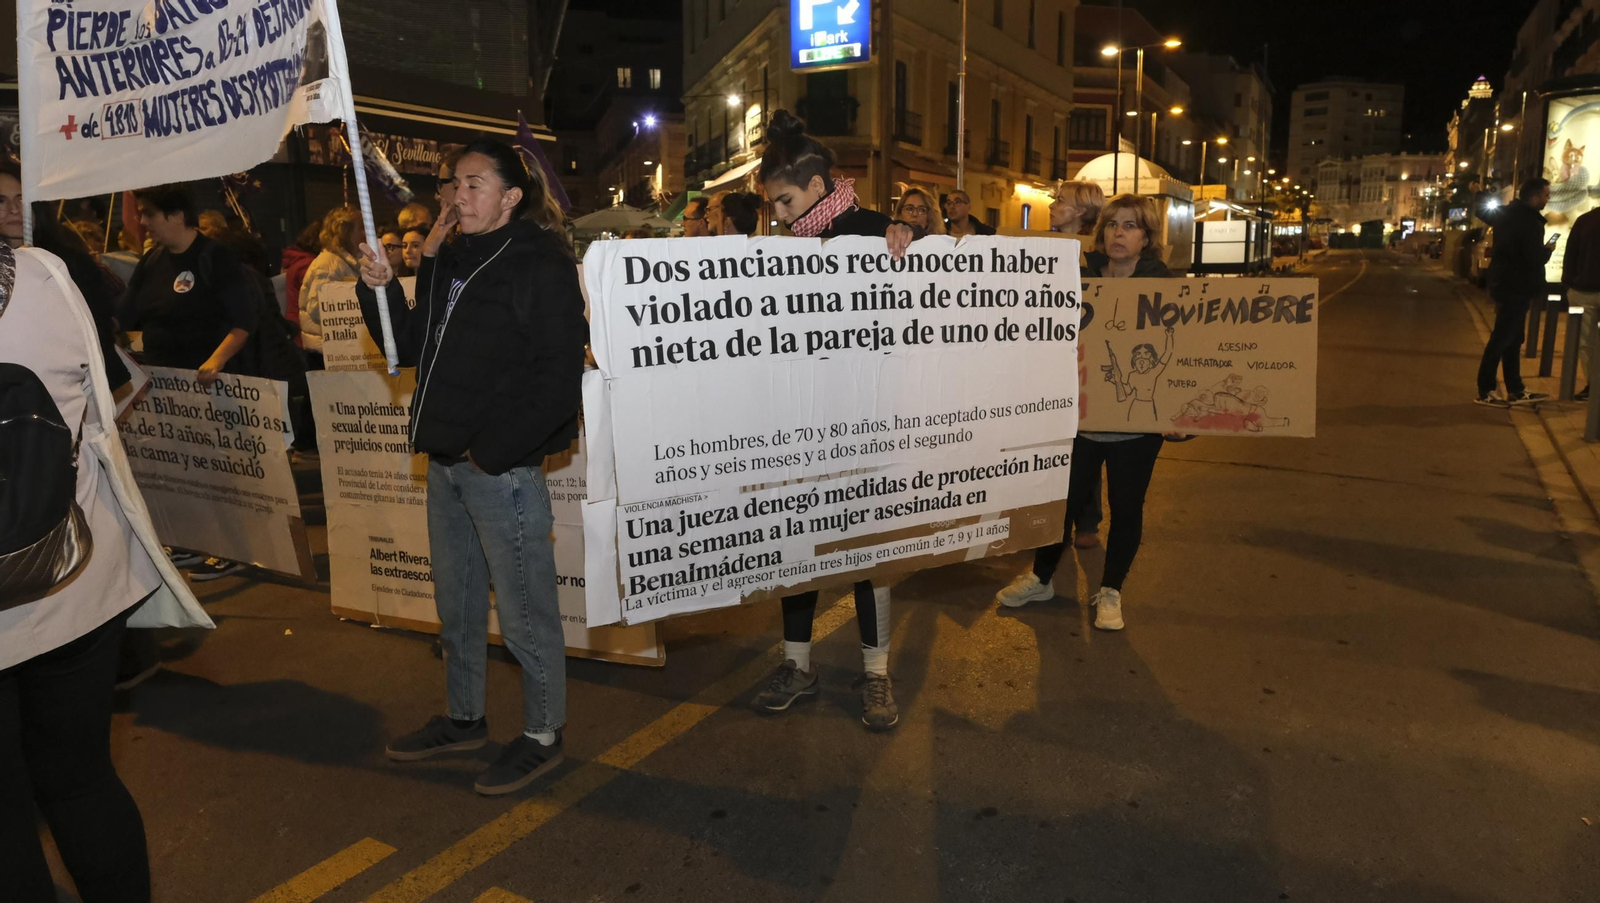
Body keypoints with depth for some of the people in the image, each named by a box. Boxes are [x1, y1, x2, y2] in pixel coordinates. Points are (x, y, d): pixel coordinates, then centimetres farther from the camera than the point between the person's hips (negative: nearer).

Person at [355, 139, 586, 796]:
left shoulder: (540, 266, -11)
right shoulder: (449, 261, 14)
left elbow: (557, 378, -17)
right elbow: (413, 349, 18)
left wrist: (491, 449, -18)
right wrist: (380, 290, 3)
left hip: (503, 466, -8)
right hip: (446, 463, 9)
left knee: (524, 610, 2)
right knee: (456, 604, 20)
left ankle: (543, 735, 19)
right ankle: (463, 717, 38)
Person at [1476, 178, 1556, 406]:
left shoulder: (1507, 214, 7)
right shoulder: (1531, 223, -20)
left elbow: (1483, 211, 25)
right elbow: (1535, 259, -24)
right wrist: (1548, 249, -6)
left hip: (1505, 285, 10)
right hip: (1517, 289, -10)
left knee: (1512, 340, 14)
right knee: (1502, 339, -4)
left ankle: (1515, 391, 21)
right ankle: (1484, 392, 0)